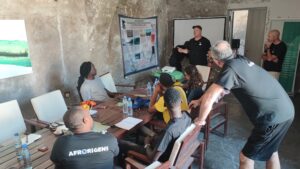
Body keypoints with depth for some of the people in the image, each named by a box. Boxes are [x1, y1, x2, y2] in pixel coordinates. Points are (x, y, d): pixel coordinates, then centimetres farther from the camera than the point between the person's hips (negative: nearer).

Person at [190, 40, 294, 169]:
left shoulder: (230, 69, -20)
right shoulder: (240, 60, 5)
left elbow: (209, 98, -24)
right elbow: (219, 87, 16)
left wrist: (200, 120, -5)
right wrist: (199, 101, 21)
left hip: (273, 117, -9)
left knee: (246, 157, 5)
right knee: (271, 150, 27)